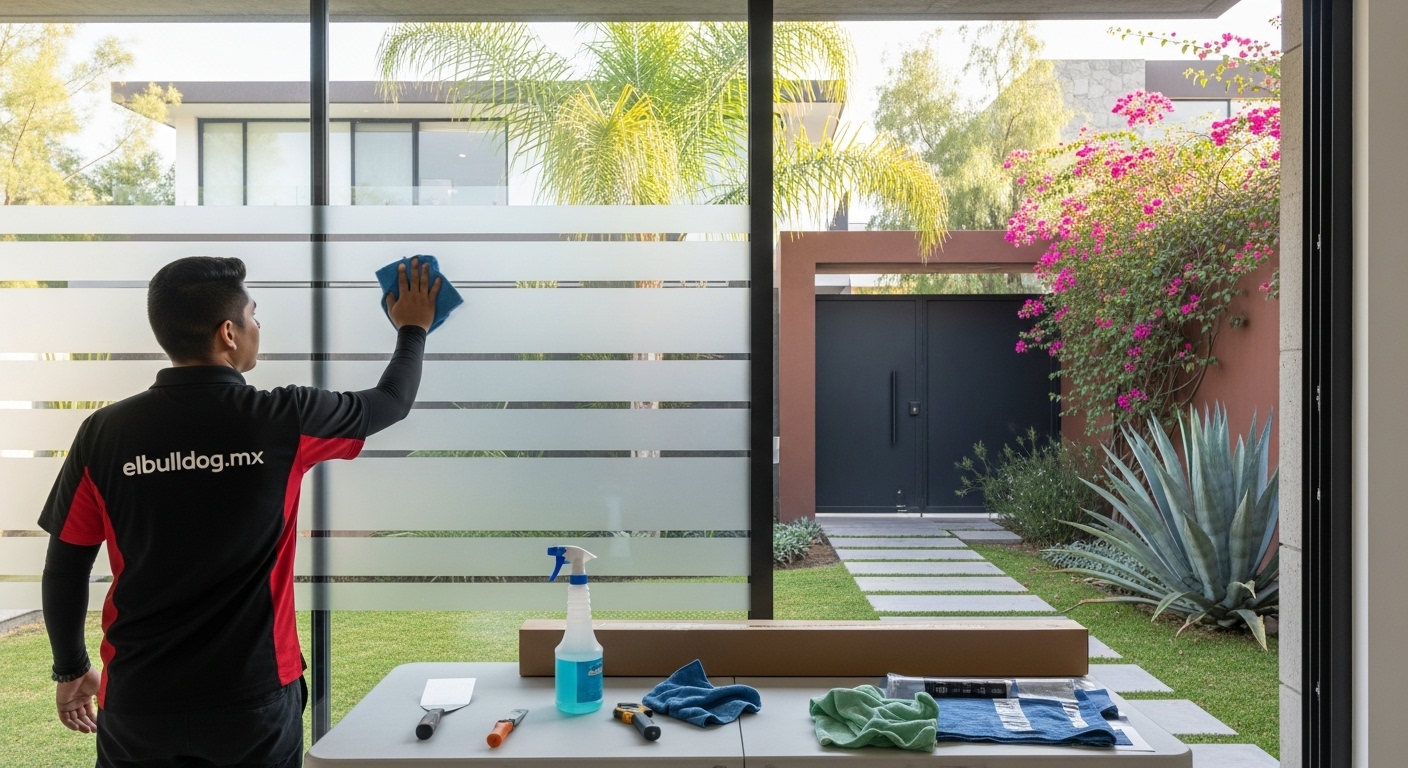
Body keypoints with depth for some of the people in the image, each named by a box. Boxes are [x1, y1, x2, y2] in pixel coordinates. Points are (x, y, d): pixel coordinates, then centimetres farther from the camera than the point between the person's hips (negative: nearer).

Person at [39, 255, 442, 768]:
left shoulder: (104, 433, -8)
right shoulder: (283, 420, -13)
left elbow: (64, 569, 1)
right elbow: (391, 401, 4)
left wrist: (71, 669, 17)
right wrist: (412, 329, 23)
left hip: (138, 703, 2)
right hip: (254, 700, -1)